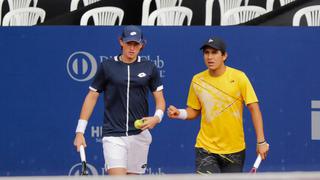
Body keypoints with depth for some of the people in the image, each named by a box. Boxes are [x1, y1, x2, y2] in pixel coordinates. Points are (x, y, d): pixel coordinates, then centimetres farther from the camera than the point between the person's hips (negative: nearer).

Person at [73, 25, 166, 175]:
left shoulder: (149, 68, 6)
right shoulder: (107, 66, 2)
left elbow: (160, 100, 11)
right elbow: (92, 97, 6)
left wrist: (157, 117, -11)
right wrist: (80, 131, 1)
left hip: (140, 134, 2)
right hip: (113, 136, -2)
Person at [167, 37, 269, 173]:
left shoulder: (238, 77, -6)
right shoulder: (197, 80, 1)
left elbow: (254, 108, -7)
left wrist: (261, 141, -12)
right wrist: (179, 113, -9)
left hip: (234, 150, -1)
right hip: (206, 148, 1)